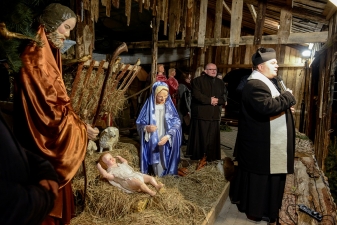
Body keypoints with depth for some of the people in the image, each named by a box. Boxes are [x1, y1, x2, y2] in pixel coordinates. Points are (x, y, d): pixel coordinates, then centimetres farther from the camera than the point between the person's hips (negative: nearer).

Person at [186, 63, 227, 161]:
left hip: (214, 114, 5)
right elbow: (196, 95, -13)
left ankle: (211, 156, 14)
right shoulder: (197, 80, 1)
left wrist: (217, 100, -10)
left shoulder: (220, 82, 17)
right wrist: (210, 100, -14)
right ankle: (197, 156, 10)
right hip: (200, 113, -4)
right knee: (199, 136, -1)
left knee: (213, 137, 5)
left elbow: (224, 97, 11)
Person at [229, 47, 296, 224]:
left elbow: (272, 104, 25)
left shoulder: (263, 82, 15)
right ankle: (257, 211, 20)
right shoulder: (255, 84, -21)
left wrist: (286, 106, 5)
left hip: (265, 142, 11)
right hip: (260, 143, -11)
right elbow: (267, 107, -35)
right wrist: (287, 97, -19)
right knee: (260, 176, 3)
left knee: (264, 175, 21)